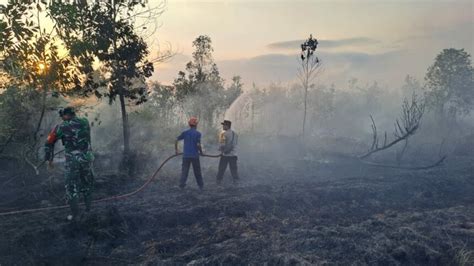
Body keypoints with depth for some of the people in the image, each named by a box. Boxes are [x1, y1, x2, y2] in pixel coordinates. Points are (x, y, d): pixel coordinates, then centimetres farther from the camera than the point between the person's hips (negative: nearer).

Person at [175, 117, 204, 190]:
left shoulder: (185, 133, 3)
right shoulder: (198, 133, -7)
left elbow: (176, 140, 0)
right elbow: (198, 144, -15)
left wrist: (176, 150, 10)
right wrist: (201, 152, 1)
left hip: (186, 155, 2)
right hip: (195, 155, -2)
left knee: (184, 171, 7)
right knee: (197, 172, 10)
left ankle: (182, 185, 4)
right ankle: (201, 186, 18)